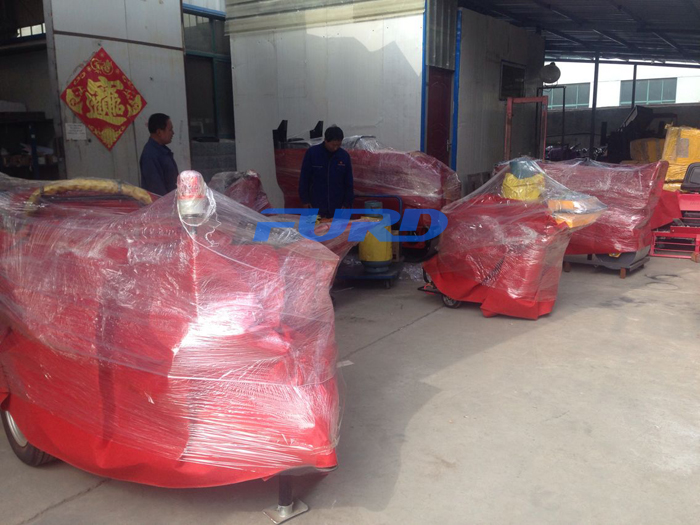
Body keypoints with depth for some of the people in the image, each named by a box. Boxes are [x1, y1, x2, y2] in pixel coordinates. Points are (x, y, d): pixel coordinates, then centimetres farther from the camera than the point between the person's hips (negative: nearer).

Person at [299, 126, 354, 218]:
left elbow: (348, 182, 5)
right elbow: (304, 179, 1)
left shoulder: (344, 156, 0)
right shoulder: (312, 153, -5)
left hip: (338, 208, 1)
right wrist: (305, 200, -1)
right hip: (316, 207, -1)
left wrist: (347, 203, 0)